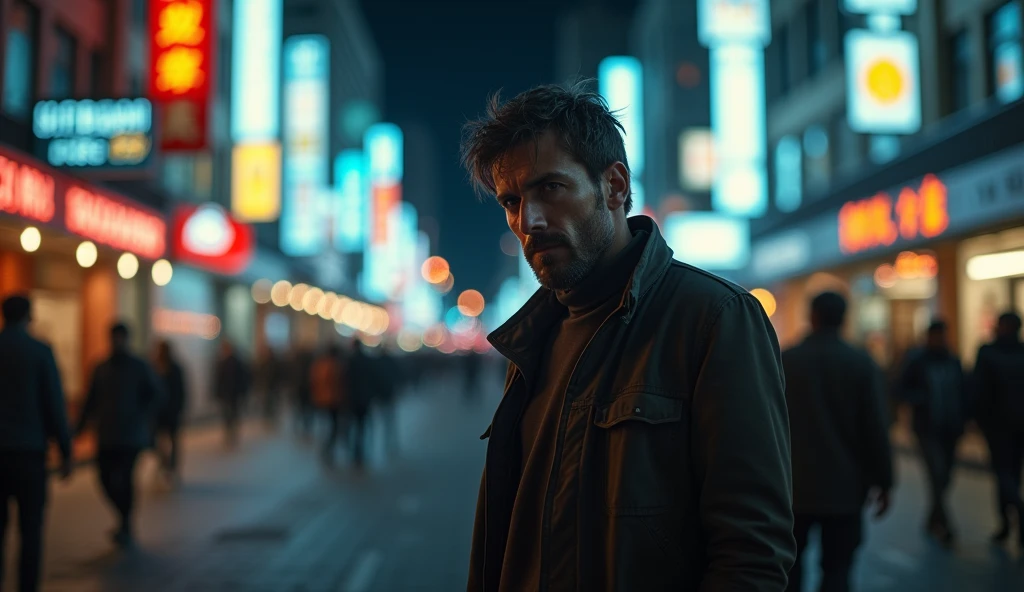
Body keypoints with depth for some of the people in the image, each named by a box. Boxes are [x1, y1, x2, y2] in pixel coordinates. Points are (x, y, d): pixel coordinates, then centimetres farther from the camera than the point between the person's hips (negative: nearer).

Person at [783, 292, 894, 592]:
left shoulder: (783, 361, -2)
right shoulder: (863, 364, -5)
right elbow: (876, 429, -7)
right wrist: (883, 481, 2)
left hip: (794, 483, 1)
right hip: (844, 486, -1)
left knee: (791, 559, 18)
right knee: (836, 568, 5)